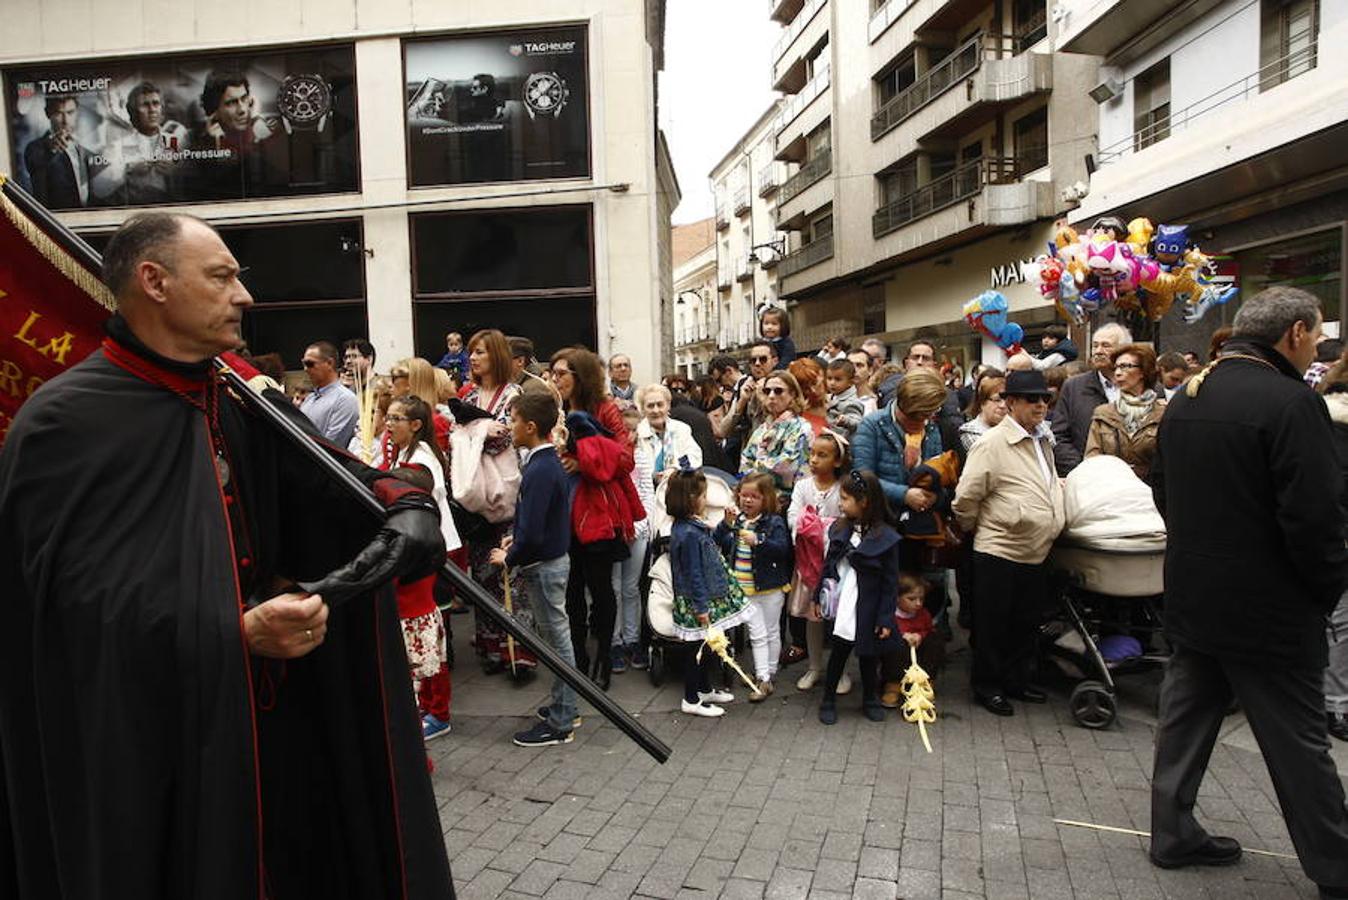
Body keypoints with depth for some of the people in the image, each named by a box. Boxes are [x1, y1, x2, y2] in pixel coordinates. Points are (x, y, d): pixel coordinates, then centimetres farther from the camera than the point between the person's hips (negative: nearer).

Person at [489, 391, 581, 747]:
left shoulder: (539, 471, -24)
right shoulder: (550, 461, 6)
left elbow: (533, 534, -26)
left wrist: (508, 558, -11)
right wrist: (516, 538, 10)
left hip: (543, 566, -10)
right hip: (554, 559, 10)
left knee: (557, 638, 1)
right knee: (558, 637, 18)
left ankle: (560, 724, 14)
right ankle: (564, 708, 32)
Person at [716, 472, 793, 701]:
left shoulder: (774, 522, -11)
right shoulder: (736, 520, 2)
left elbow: (782, 548, -24)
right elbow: (717, 543, -5)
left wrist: (758, 542, -35)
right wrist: (726, 523, -19)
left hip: (770, 587, -3)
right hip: (745, 588, 3)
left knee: (772, 632, 12)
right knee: (757, 634, 6)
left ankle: (769, 675, 26)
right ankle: (763, 680, 10)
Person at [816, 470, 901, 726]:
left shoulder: (886, 537, -13)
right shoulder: (840, 529, 0)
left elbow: (890, 582, -11)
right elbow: (828, 565, 9)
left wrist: (886, 618, -11)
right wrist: (820, 598, 10)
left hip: (868, 609, -2)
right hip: (841, 606, 3)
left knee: (868, 655, 13)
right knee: (839, 651, 10)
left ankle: (870, 699, 32)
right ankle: (828, 699, 23)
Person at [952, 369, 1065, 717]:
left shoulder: (1043, 441, 12)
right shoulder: (992, 444, -15)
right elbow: (965, 499, -14)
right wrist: (978, 529, -2)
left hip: (1036, 554, 8)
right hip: (999, 553, -8)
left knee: (1026, 624, 18)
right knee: (993, 625, 6)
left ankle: (1017, 681, 34)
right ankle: (988, 686, 20)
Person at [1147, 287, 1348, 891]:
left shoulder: (1184, 399, 5)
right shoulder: (1290, 402, -19)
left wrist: (1201, 553, 18)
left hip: (1190, 595, 7)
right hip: (1267, 608, -7)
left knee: (1185, 718, 15)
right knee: (1298, 741, 8)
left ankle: (1173, 835, 27)